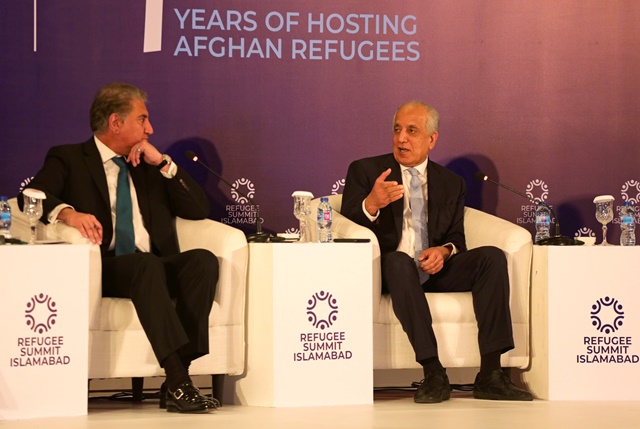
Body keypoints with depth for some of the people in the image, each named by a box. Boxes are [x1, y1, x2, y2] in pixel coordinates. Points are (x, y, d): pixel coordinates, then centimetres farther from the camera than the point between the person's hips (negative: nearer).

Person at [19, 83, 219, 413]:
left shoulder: (149, 166, 26)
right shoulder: (68, 159, 12)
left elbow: (199, 209, 19)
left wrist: (163, 163, 8)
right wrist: (67, 212, -27)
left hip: (156, 268, 5)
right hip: (103, 271, -5)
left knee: (203, 260, -26)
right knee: (146, 265, -37)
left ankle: (175, 385, -32)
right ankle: (179, 380, -43)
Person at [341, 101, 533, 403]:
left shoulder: (451, 183, 17)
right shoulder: (365, 171, 7)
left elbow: (457, 239, 15)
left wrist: (444, 251, -10)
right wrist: (371, 204, -25)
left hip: (436, 271, 4)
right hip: (388, 272, -3)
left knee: (492, 256, -21)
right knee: (399, 261, -38)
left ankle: (490, 375, -26)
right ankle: (433, 374, -38)